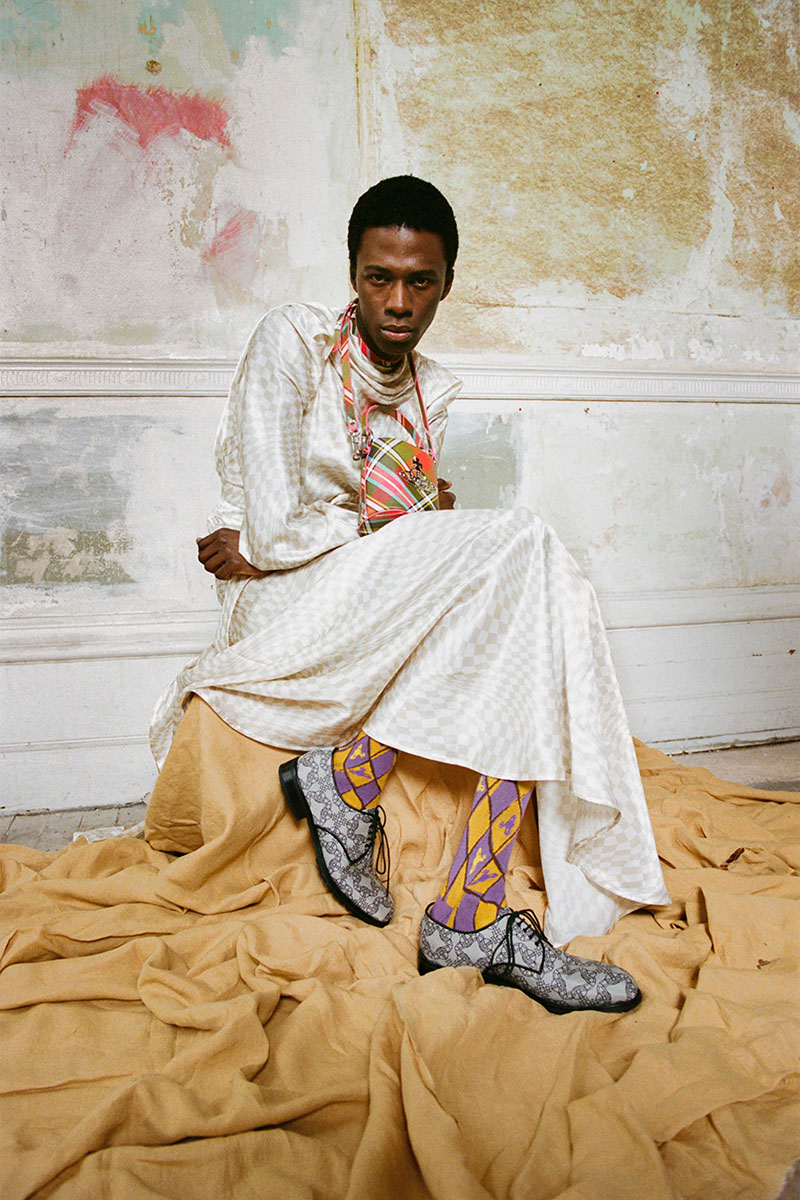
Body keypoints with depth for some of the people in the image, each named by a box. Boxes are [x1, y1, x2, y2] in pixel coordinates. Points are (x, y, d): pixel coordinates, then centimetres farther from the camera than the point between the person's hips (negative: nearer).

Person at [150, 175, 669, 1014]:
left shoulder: (432, 387, 14)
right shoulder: (293, 339, -6)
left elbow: (416, 517, 12)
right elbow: (273, 527, -16)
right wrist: (390, 526, -7)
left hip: (385, 617, 7)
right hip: (283, 612, -6)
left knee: (535, 629, -20)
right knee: (516, 547, -25)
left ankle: (470, 919, -23)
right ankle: (344, 778, -19)